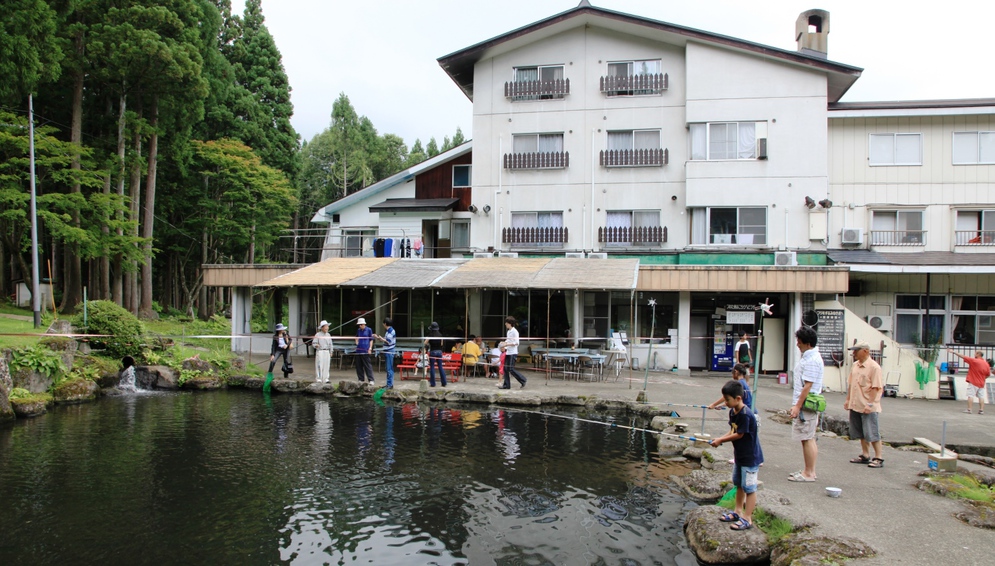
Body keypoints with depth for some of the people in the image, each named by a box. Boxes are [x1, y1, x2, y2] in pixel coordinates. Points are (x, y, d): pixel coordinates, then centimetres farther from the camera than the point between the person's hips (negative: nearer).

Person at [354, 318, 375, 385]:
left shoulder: (369, 330, 1)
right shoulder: (358, 330, 14)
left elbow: (371, 340, 3)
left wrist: (370, 348, -6)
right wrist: (357, 343, 11)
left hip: (365, 351, -5)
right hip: (358, 350, 5)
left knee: (368, 366, -8)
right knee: (358, 366, 7)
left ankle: (371, 380, -7)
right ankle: (361, 379, 17)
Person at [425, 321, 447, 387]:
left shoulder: (431, 335, -10)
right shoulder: (440, 335, 3)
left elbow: (425, 343, -10)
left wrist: (429, 344, 9)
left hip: (433, 351, -4)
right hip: (439, 351, 4)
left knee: (432, 367, 3)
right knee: (440, 367, 10)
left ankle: (432, 383, 4)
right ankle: (444, 383, 10)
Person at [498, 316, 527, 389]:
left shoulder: (514, 331, -12)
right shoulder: (508, 332, 15)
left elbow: (516, 343, -19)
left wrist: (506, 344, -21)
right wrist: (504, 346, 7)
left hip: (513, 353, -9)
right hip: (508, 353, 9)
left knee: (511, 369, -9)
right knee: (506, 369, 5)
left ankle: (523, 380, 3)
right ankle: (506, 385, 9)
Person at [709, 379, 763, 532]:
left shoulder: (745, 415, -27)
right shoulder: (733, 412, 2)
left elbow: (739, 435, -22)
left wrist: (721, 440, -13)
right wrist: (719, 439, -9)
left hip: (750, 457, -10)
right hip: (739, 455, 10)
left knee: (749, 487, -1)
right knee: (739, 484, 20)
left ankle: (747, 519, 6)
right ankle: (738, 511, 33)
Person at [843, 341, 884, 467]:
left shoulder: (874, 367, -13)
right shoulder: (855, 366, 10)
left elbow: (876, 387, -16)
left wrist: (870, 404, -20)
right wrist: (848, 399, 14)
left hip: (868, 408, -8)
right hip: (855, 405, 8)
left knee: (872, 433, -2)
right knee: (861, 433, 14)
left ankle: (878, 458, 7)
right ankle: (865, 455, 24)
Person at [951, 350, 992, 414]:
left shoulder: (974, 361, -12)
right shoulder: (986, 364, 6)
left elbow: (963, 357, -10)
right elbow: (988, 374, 12)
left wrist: (954, 352, -3)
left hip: (973, 382, -6)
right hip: (981, 383, 6)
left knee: (970, 395, -4)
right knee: (981, 396, 6)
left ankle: (969, 409, -7)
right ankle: (981, 410, 4)